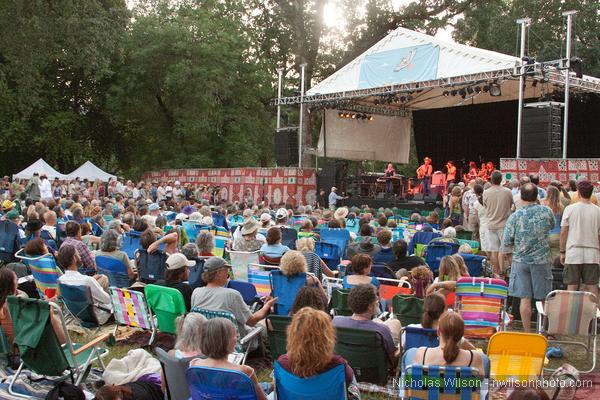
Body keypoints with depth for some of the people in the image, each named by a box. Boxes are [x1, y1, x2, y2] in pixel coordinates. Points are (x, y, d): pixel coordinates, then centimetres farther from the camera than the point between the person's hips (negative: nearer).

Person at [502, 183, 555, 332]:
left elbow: (505, 244, -6)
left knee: (525, 299, 4)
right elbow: (552, 226, 17)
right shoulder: (546, 211, -5)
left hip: (520, 261, -1)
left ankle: (527, 333, 10)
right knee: (545, 298, 13)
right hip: (541, 260, 1)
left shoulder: (515, 216, -9)